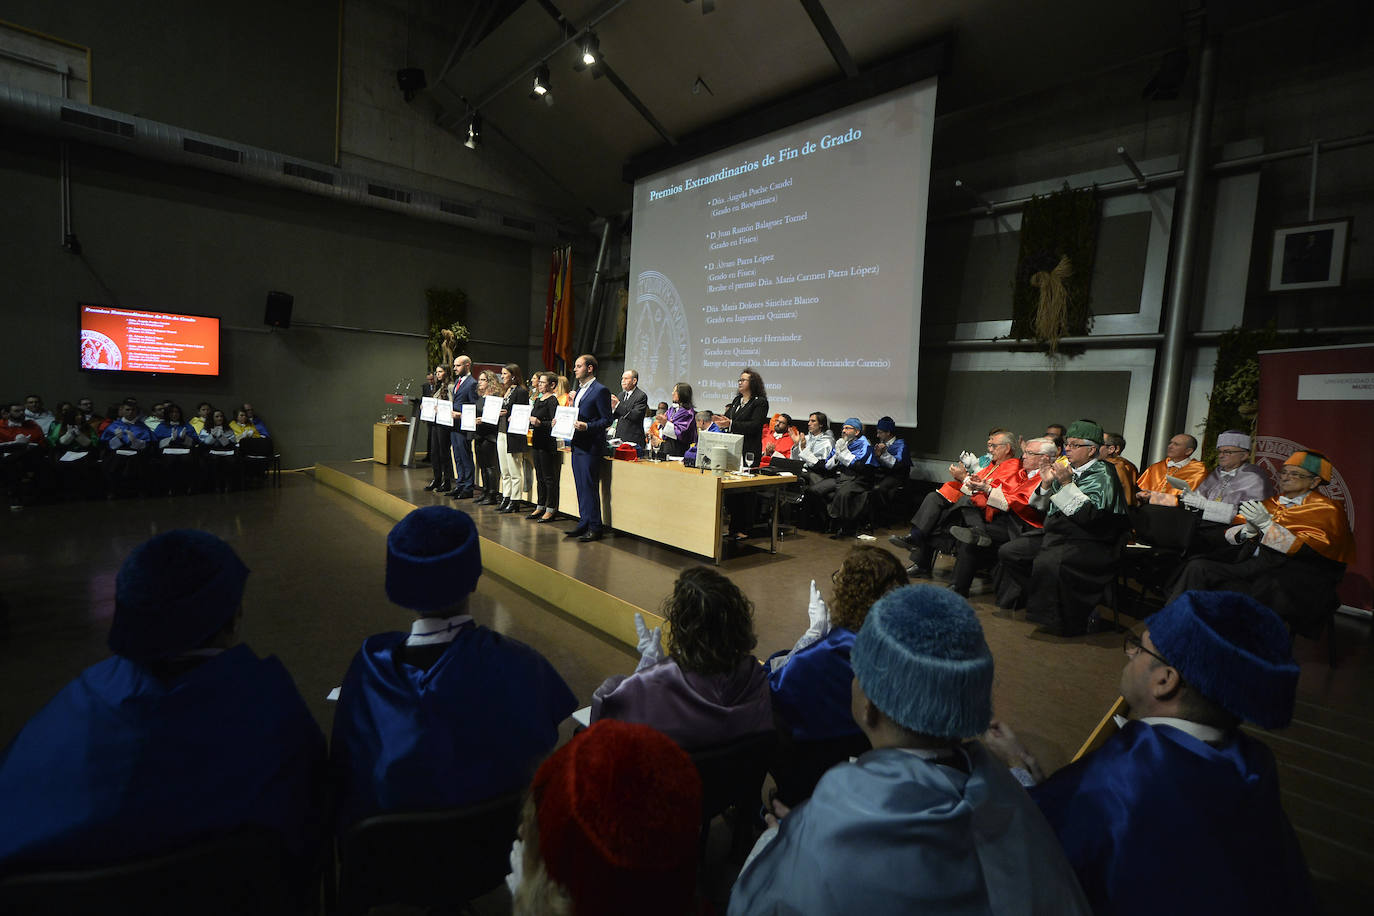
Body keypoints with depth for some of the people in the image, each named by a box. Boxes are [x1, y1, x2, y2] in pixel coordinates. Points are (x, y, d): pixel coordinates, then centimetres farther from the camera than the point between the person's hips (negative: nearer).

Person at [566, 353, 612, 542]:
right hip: (577, 444, 9)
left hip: (590, 447, -9)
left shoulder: (600, 390, -10)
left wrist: (587, 426, -24)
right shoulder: (580, 390, 17)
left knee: (589, 487, -5)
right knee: (581, 487, 13)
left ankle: (594, 528, 3)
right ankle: (584, 524, 21)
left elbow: (607, 420, -12)